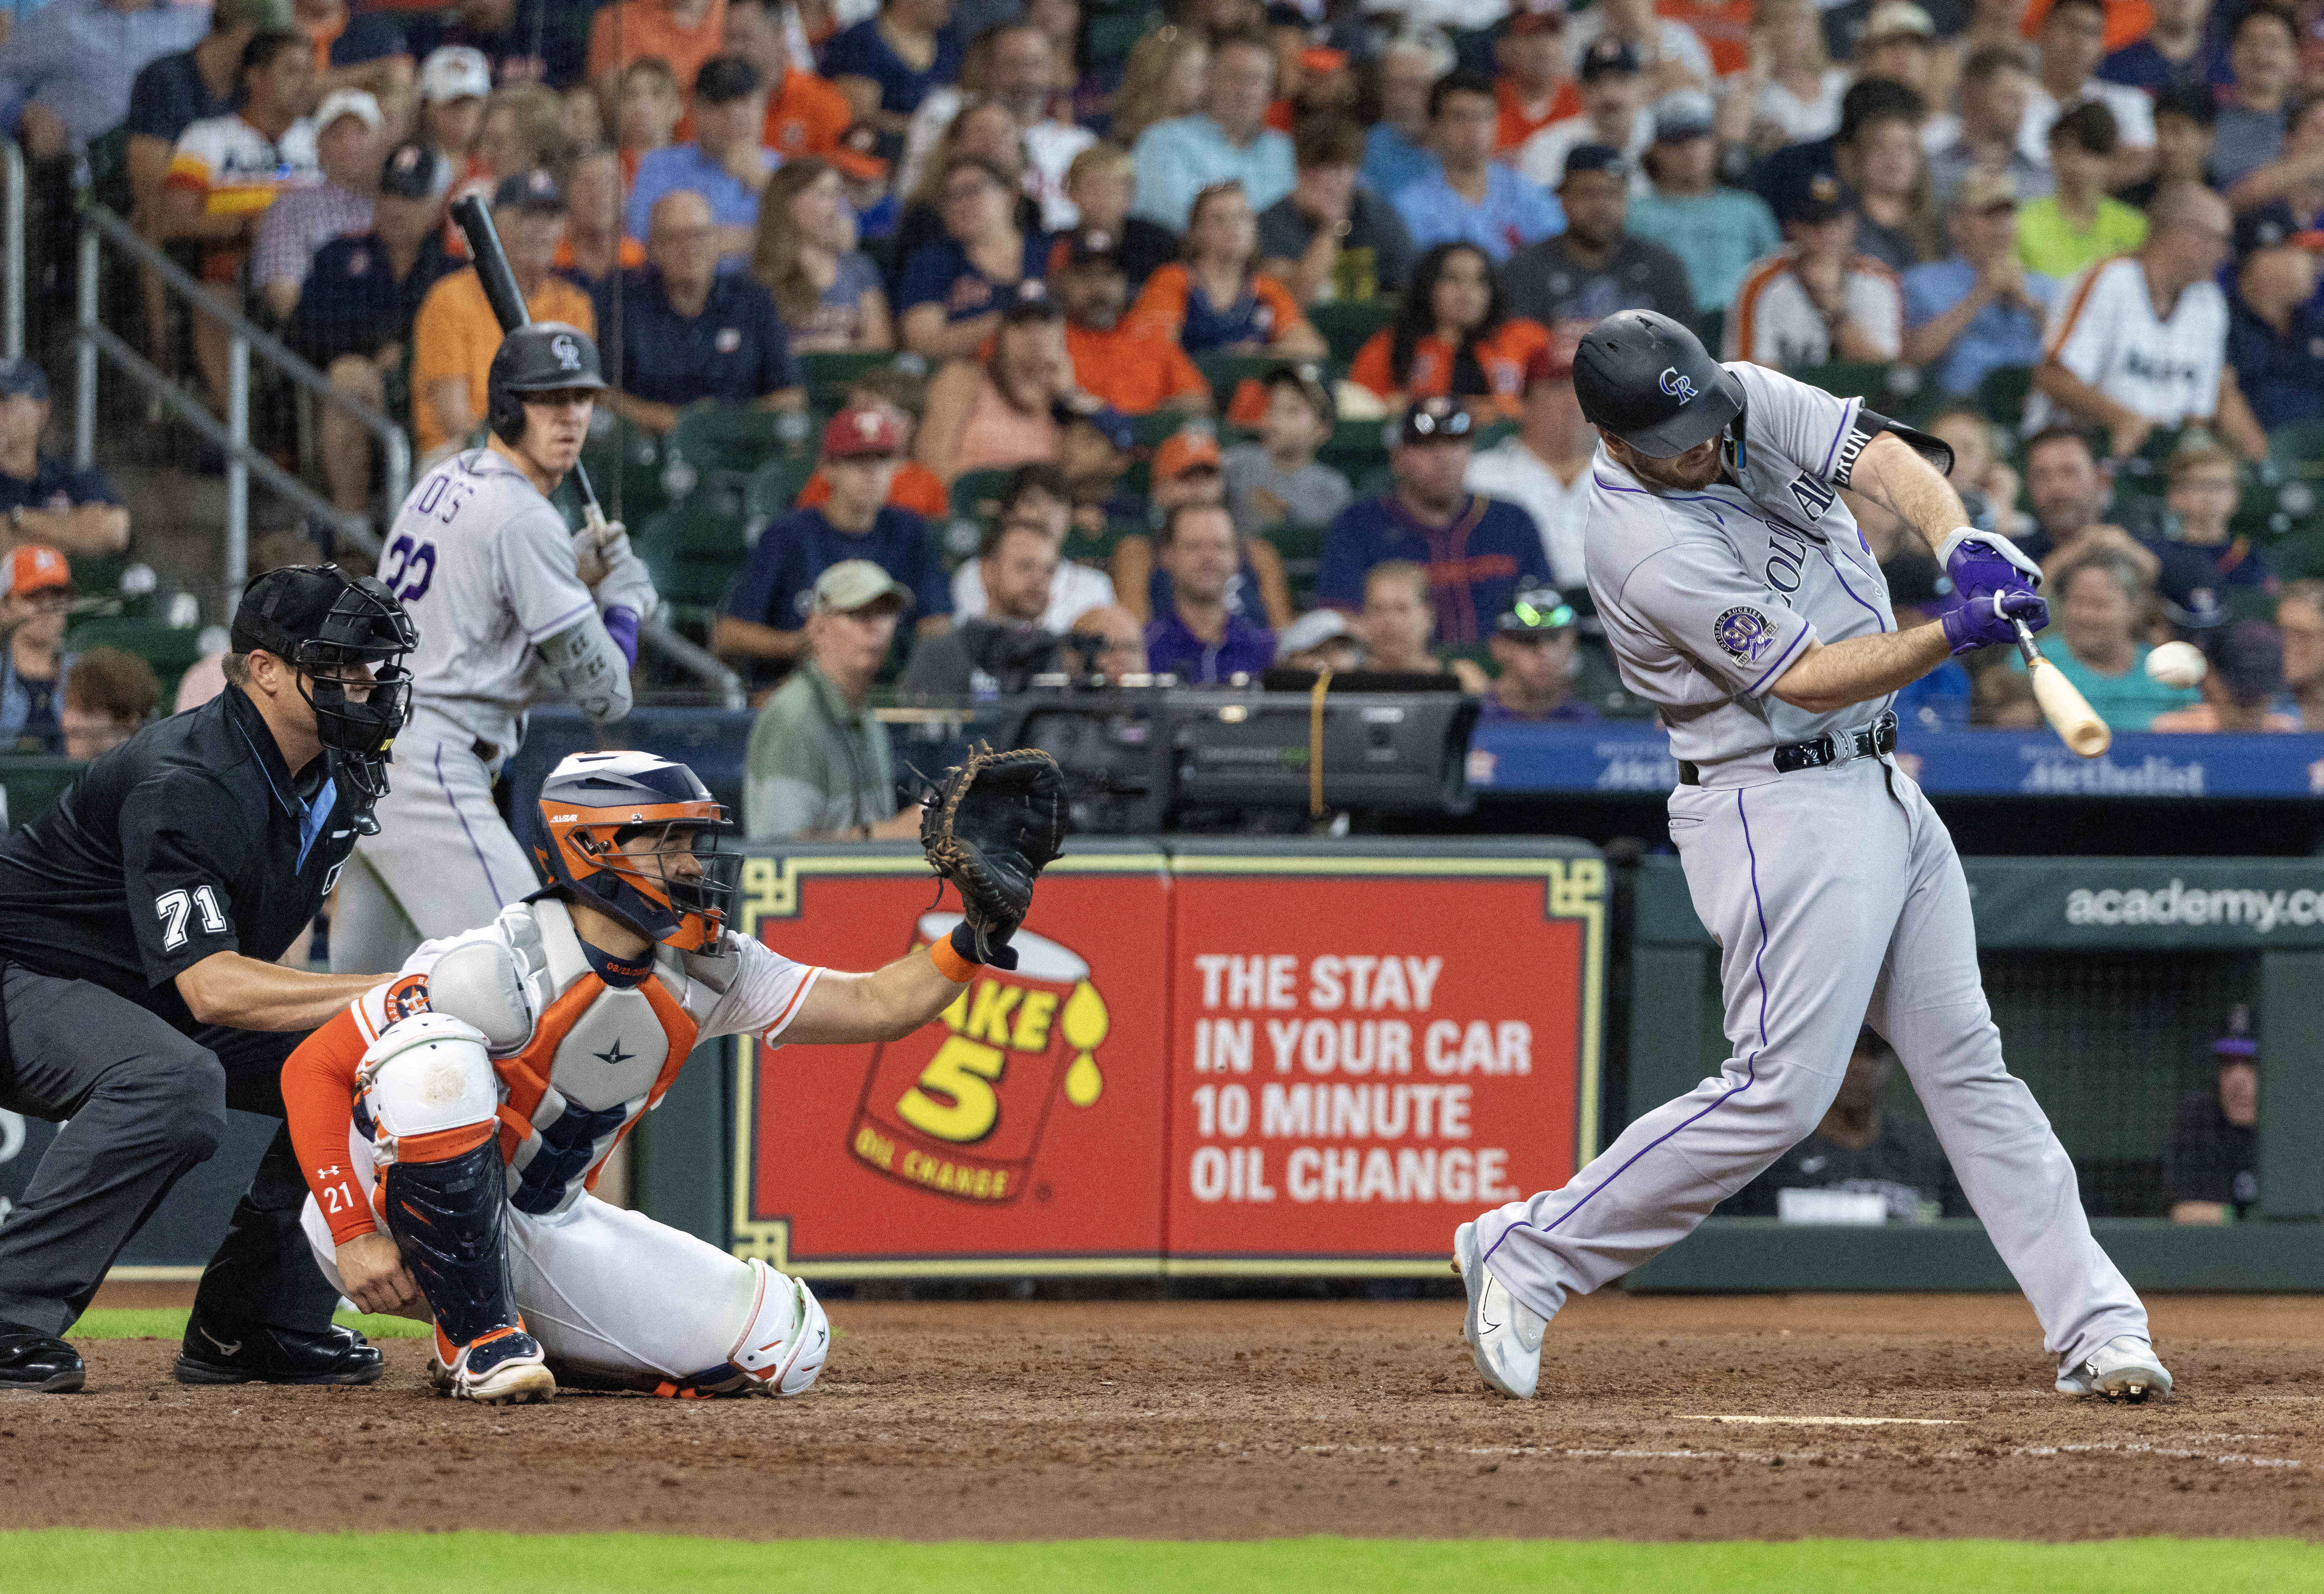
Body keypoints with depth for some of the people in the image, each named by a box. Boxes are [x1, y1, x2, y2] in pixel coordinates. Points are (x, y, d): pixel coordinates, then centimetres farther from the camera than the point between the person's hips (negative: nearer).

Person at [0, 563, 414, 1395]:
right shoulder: (182, 786, -29)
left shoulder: (335, 779, 0)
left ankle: (249, 1325, 2)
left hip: (159, 1007, 9)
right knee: (176, 1083, -38)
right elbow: (211, 988, -38)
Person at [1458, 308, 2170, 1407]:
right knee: (1781, 1090, -12)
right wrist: (1954, 635, -36)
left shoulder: (1750, 401, 0)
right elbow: (1805, 678, -24)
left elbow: (1882, 459, -13)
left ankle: (2094, 1325, 5)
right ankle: (1525, 1253, -2)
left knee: (1966, 1066, 6)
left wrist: (1961, 544, -33)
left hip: (1880, 788, 8)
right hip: (1778, 810, -8)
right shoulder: (1649, 551, -23)